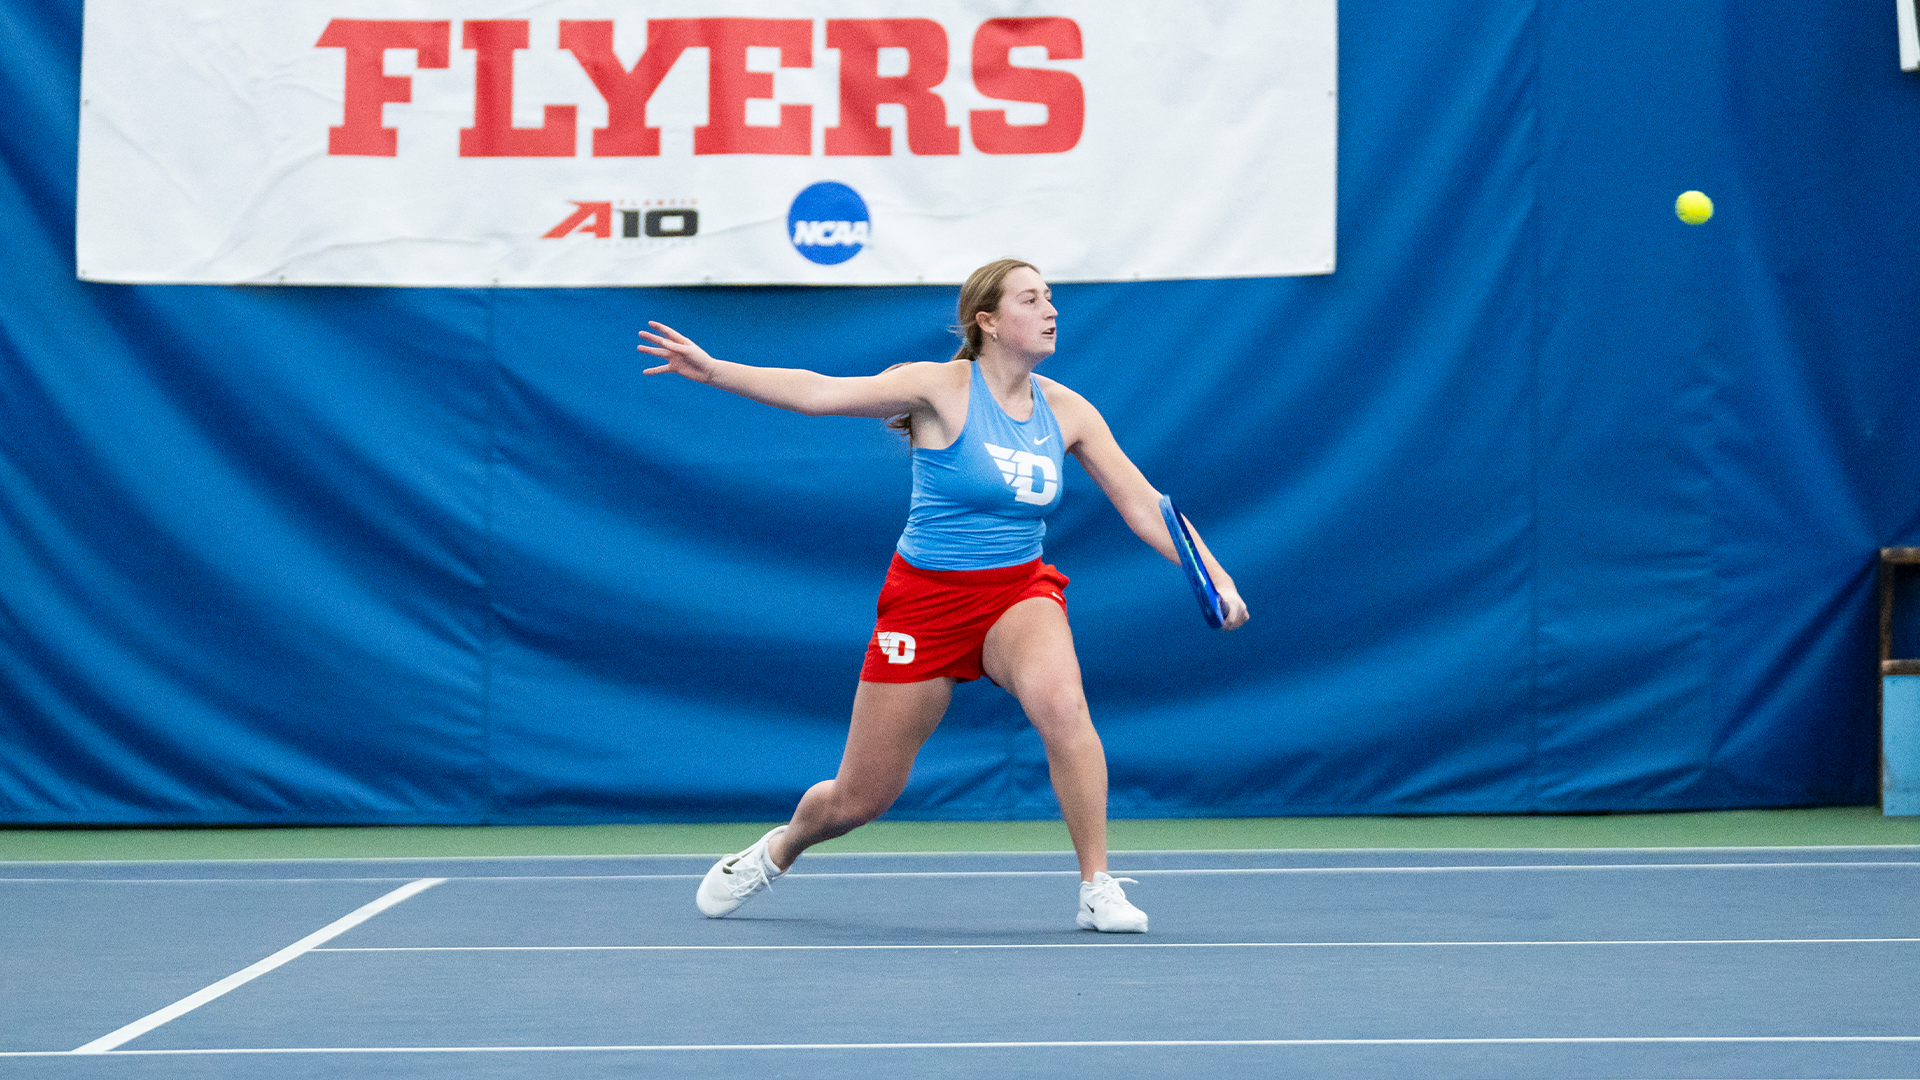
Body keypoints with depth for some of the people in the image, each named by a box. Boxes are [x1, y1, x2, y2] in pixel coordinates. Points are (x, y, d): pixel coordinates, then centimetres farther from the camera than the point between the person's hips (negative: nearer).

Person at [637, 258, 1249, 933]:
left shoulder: (1066, 412, 1)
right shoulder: (945, 389, -11)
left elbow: (1144, 506, 5)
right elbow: (817, 392, -19)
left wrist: (1216, 577, -7)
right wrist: (712, 370, -30)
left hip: (1019, 594, 2)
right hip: (927, 599, -2)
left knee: (1060, 702, -34)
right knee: (858, 800, 5)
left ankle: (1098, 890, -23)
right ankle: (778, 851, 40)